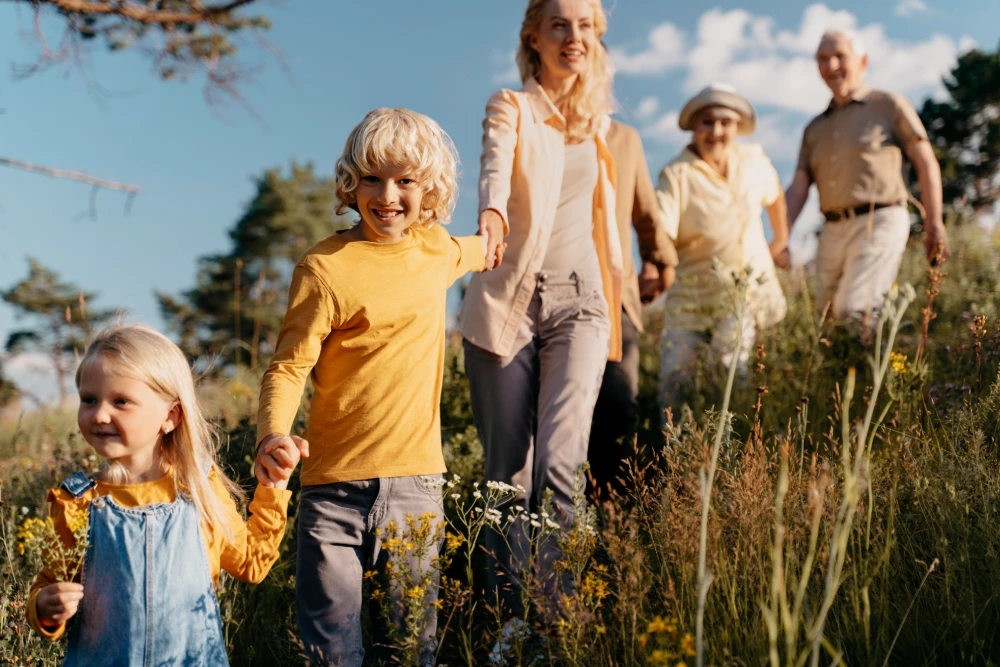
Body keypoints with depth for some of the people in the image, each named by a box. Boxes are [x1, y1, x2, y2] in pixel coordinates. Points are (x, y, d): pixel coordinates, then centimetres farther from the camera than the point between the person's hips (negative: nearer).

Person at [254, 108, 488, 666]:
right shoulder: (326, 267, -8)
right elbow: (289, 366, -11)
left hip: (416, 482, 4)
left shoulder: (436, 248, 9)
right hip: (335, 487, -4)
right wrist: (273, 433, -25)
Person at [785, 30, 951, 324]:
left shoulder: (888, 105, 8)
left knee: (853, 311, -22)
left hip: (879, 222, -6)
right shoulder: (815, 129, 20)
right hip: (832, 232, 6)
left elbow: (926, 164, 5)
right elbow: (798, 188, 11)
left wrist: (934, 223, -3)